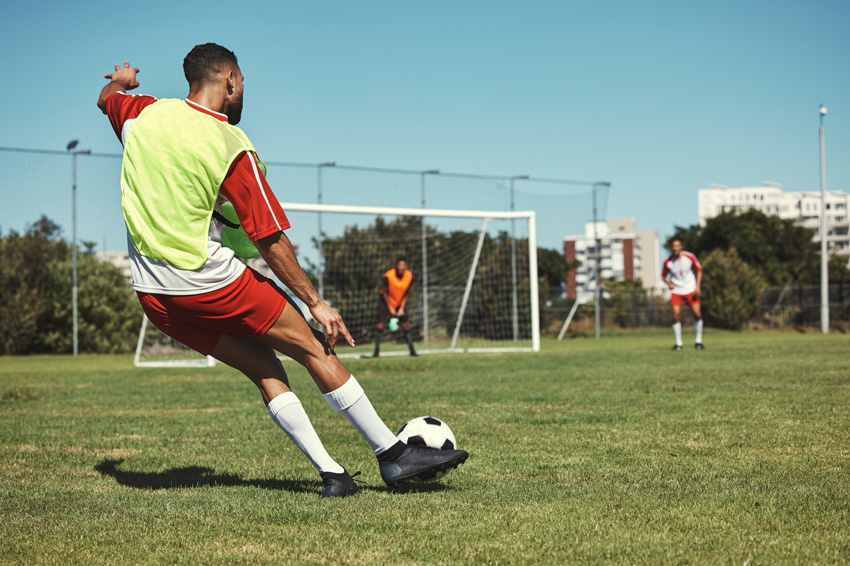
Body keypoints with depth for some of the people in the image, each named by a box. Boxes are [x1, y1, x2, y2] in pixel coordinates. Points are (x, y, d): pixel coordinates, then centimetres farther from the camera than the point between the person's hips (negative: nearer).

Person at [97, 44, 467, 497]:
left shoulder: (143, 114, 3)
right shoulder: (233, 148, -12)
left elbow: (106, 98, 30)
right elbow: (271, 242, -11)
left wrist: (121, 82, 53)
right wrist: (316, 303, -4)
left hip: (153, 297, 7)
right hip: (209, 281, -7)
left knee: (264, 369, 12)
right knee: (314, 349, 4)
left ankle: (329, 473, 5)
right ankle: (393, 455, 6)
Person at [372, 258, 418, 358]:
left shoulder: (409, 276, -15)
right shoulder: (388, 276, -27)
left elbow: (406, 293, -3)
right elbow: (385, 292, -14)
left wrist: (402, 308, -8)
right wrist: (390, 308, -13)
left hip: (400, 302, 3)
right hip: (386, 301, -3)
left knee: (406, 325, -2)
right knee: (381, 324, -14)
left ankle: (412, 351, 8)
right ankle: (376, 351, -8)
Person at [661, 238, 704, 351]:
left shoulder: (690, 257, -10)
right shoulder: (667, 262, -9)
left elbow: (699, 270, 3)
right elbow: (664, 275, 8)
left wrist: (697, 286, -6)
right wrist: (669, 283, -14)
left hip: (691, 290, 0)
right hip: (676, 291, 0)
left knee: (697, 314, -8)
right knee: (676, 316, -13)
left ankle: (698, 341, 10)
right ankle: (678, 343, 1)